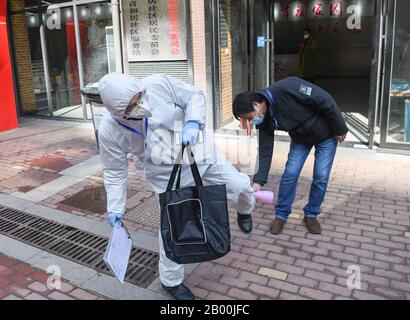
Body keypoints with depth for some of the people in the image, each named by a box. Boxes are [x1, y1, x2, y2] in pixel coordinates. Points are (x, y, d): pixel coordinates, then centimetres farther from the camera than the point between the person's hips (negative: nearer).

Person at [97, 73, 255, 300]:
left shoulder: (159, 84, -26)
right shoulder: (109, 131, -23)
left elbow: (194, 96, -11)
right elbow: (115, 172, -9)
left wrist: (193, 123, -30)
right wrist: (115, 207, -13)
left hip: (198, 151, 2)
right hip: (167, 174, -1)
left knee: (238, 185, 6)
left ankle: (244, 210, 47)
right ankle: (171, 281, 28)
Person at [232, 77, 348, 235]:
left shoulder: (286, 88, -37)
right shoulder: (264, 120, -16)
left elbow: (325, 100, -29)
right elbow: (265, 152, -10)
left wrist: (339, 129, -20)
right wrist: (258, 181, -16)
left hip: (325, 134, -4)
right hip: (300, 137, 4)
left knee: (321, 177, -2)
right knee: (290, 173, -4)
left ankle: (311, 215, 17)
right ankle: (281, 215, 13)